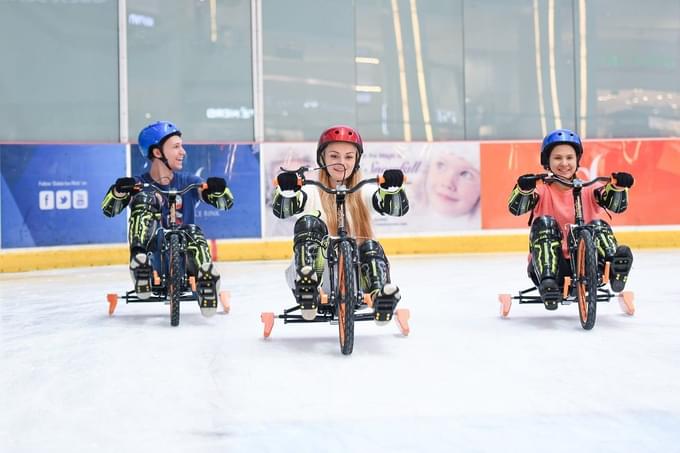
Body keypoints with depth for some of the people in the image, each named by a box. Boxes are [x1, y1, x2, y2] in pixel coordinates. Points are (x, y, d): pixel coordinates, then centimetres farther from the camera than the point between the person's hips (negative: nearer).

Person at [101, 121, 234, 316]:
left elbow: (226, 203, -1)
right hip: (155, 253, 0)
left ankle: (207, 281, -33)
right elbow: (109, 210, -10)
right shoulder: (140, 184, -1)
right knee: (144, 199, -20)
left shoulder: (188, 181, 3)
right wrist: (118, 191, -31)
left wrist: (219, 189, -24)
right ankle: (139, 261, -33)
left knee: (193, 232, -32)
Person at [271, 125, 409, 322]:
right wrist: (286, 189, -36)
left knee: (371, 247, -26)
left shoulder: (363, 193, 7)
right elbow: (281, 210, -14)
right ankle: (307, 290, -37)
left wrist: (393, 186, -29)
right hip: (317, 269, -1)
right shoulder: (312, 193, 2)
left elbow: (399, 208, -7)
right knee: (309, 223, -24)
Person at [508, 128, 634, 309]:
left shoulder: (589, 190, 7)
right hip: (553, 266, -1)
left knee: (598, 225, -19)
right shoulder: (543, 191, 3)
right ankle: (548, 282, -41)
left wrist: (618, 186, -31)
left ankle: (614, 269, -46)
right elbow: (516, 208, -14)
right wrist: (524, 188, -36)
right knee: (544, 223, -23)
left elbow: (617, 205, -8)